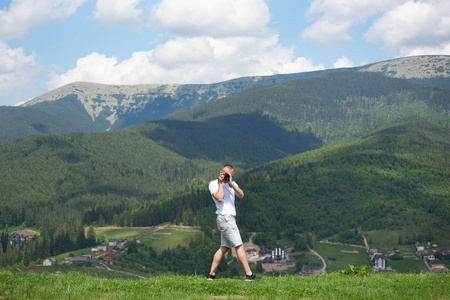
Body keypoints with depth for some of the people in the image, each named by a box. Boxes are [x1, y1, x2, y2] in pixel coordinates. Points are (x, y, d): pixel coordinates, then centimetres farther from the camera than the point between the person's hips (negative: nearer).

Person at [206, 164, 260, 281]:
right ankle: (249, 274, -8)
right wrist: (220, 183, -10)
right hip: (224, 217, -8)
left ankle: (211, 274, 11)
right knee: (239, 246, -9)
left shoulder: (232, 184, 15)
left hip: (230, 219, 8)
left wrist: (231, 183, -13)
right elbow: (219, 198, -19)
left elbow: (241, 195, -3)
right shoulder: (213, 184, -4)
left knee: (224, 247, 8)